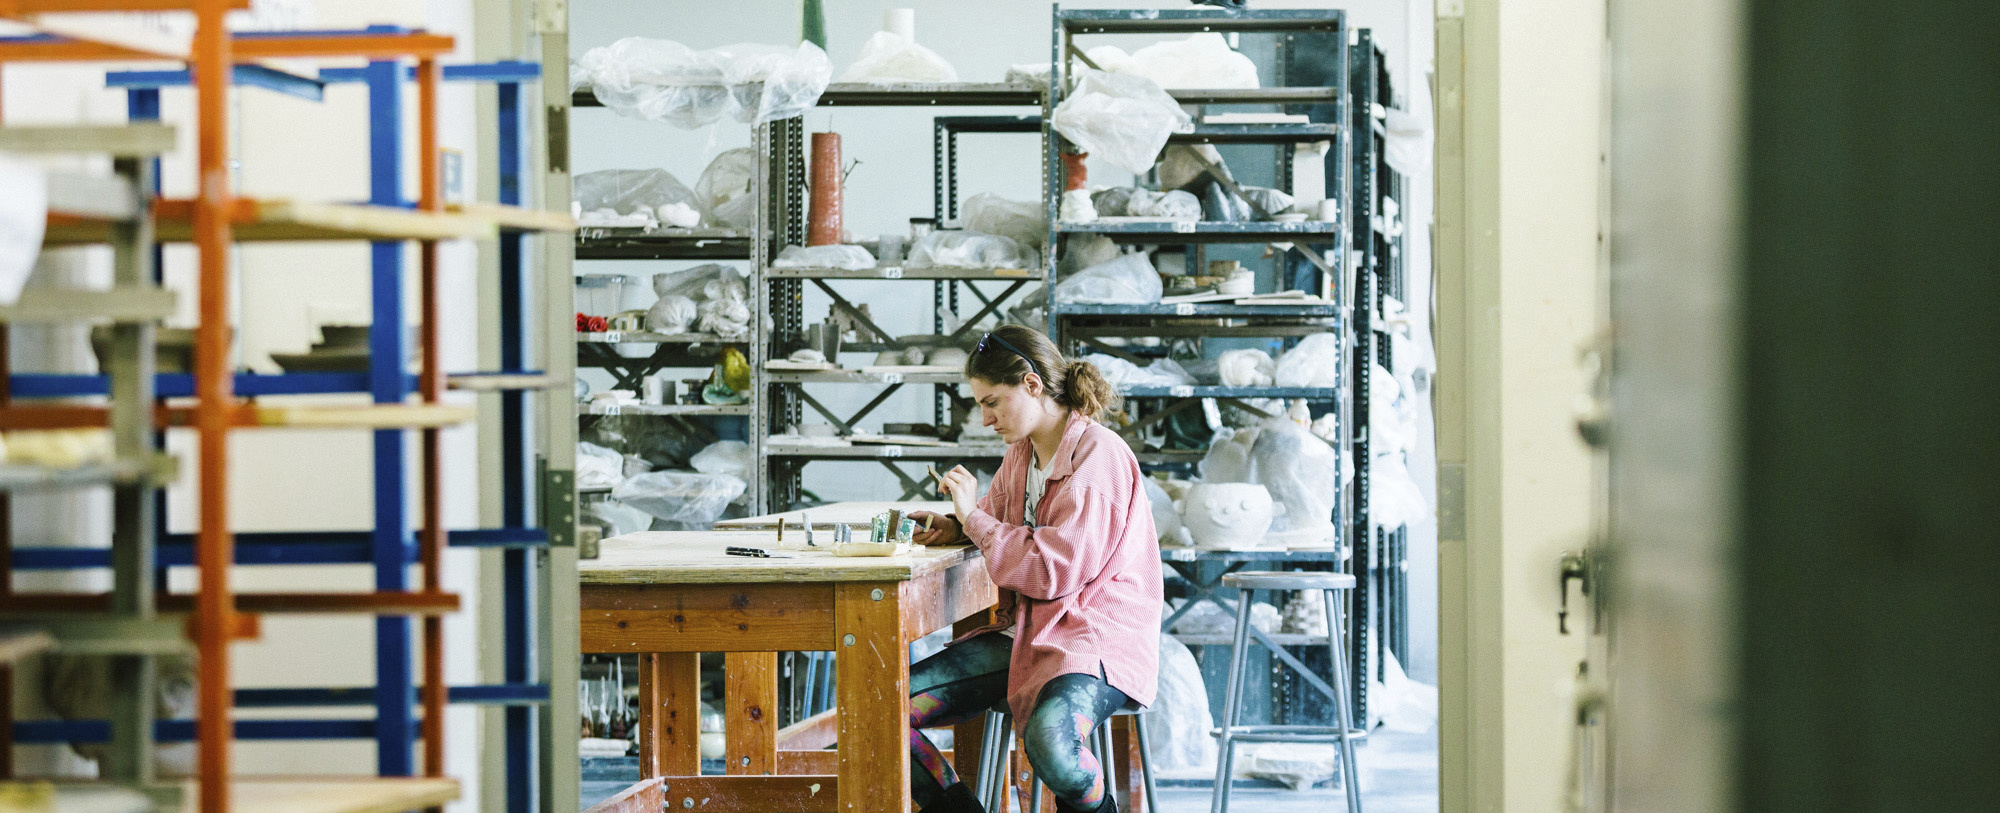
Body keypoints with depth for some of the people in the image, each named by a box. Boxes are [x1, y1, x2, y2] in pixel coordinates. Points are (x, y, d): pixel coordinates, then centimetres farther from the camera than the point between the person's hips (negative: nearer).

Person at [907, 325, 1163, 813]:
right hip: (1025, 634, 8)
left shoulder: (1098, 455, -13)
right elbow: (997, 514, 32)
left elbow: (1056, 570, -19)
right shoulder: (1021, 453, 12)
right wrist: (954, 527, 8)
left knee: (1049, 743, -39)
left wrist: (974, 517, -11)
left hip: (1097, 636, -8)